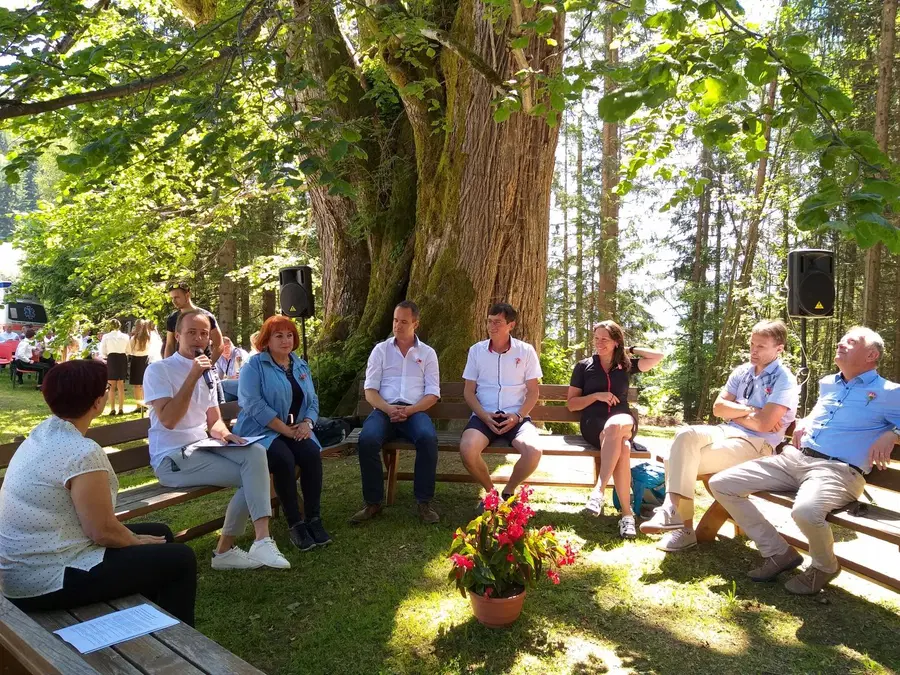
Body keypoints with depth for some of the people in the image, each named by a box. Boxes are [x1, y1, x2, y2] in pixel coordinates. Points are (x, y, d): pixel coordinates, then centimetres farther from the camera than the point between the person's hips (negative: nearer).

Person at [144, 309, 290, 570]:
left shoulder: (207, 372, 15)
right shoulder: (158, 370, -6)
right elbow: (168, 420, -19)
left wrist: (224, 434, -5)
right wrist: (193, 376, -22)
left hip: (203, 450, 6)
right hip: (172, 459, -6)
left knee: (256, 452, -22)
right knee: (252, 476, -21)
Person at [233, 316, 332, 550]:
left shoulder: (301, 366, 15)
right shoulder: (254, 366, -4)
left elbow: (312, 401, 13)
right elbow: (254, 405, -16)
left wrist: (307, 423, -10)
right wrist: (288, 430, -19)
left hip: (297, 431, 5)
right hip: (262, 431, -5)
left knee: (312, 453, -26)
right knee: (283, 458, -34)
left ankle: (314, 518, -18)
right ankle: (294, 523, -21)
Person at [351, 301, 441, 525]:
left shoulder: (427, 353, 12)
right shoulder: (380, 350, 13)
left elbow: (433, 394, 4)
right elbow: (370, 390, 5)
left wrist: (409, 410, -14)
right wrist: (388, 409, -15)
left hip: (414, 411, 0)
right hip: (384, 410, 1)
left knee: (428, 438, -34)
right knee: (367, 440, -31)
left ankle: (424, 502, -20)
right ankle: (373, 503, -15)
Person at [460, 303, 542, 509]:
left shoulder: (526, 351, 5)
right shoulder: (476, 350, 7)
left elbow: (533, 391, 6)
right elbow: (468, 391, 8)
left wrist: (518, 416, -12)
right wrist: (484, 416, -10)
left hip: (516, 417, 0)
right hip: (484, 416, 1)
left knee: (533, 451, -31)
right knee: (467, 449, -31)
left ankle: (508, 492, 1)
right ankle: (490, 491, 0)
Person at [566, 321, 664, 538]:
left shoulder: (626, 365, 17)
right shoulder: (584, 366, 12)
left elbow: (658, 356, 11)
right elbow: (571, 404, 9)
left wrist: (632, 349, 15)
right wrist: (597, 395, -5)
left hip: (624, 422, 1)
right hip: (594, 424, -1)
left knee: (614, 426, -40)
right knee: (621, 446, -37)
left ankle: (598, 490, -42)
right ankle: (627, 514, -38)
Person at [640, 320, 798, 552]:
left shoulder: (784, 380, -7)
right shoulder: (741, 372, 14)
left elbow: (764, 424, -17)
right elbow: (718, 407, 7)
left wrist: (734, 412, -2)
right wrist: (748, 410, -7)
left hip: (756, 445, -6)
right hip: (728, 432, 6)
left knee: (685, 463, -24)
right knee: (687, 434, -24)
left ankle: (682, 526, -15)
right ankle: (672, 509, -27)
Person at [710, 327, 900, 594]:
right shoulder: (827, 384, 23)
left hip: (838, 470, -7)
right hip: (793, 458, 7)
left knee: (805, 510, -42)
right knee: (721, 484, -7)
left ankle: (824, 567, -4)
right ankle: (778, 552, 3)